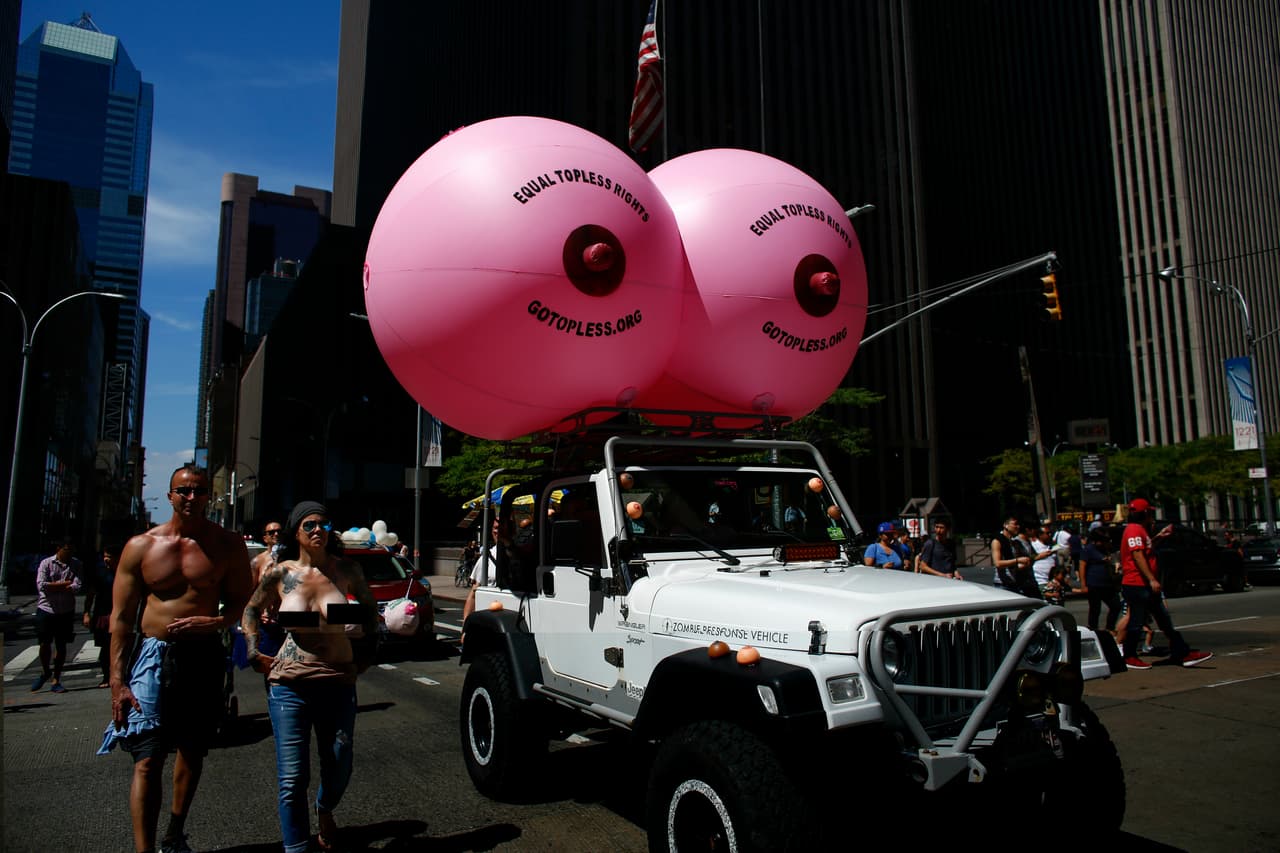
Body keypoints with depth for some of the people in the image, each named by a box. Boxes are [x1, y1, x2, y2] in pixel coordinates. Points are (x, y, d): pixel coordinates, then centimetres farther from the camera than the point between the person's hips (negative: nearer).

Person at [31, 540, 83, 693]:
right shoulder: (46, 563, -1)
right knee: (45, 643, 2)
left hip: (66, 611, 1)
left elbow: (76, 587, -9)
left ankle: (56, 680, 15)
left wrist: (53, 587, -11)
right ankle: (45, 671, 29)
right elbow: (41, 585, -12)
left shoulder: (76, 565, 3)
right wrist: (65, 583, -9)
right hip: (46, 609, -1)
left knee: (61, 645, 5)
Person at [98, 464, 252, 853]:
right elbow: (121, 617, 0)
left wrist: (216, 622, -18)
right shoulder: (141, 546, -1)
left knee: (192, 752, 15)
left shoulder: (228, 546, 0)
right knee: (148, 759, -8)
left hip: (205, 656, 2)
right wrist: (117, 681, -5)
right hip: (154, 654, -1)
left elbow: (241, 601, 5)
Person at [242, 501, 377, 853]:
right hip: (290, 684, -1)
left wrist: (366, 652, 12)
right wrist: (254, 654, 5)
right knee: (292, 778, 0)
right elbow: (251, 611, 15)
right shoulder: (280, 574, -2)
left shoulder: (346, 571, -1)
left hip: (339, 683, 1)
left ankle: (324, 810, 47)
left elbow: (369, 606, 16)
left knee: (339, 770, 14)